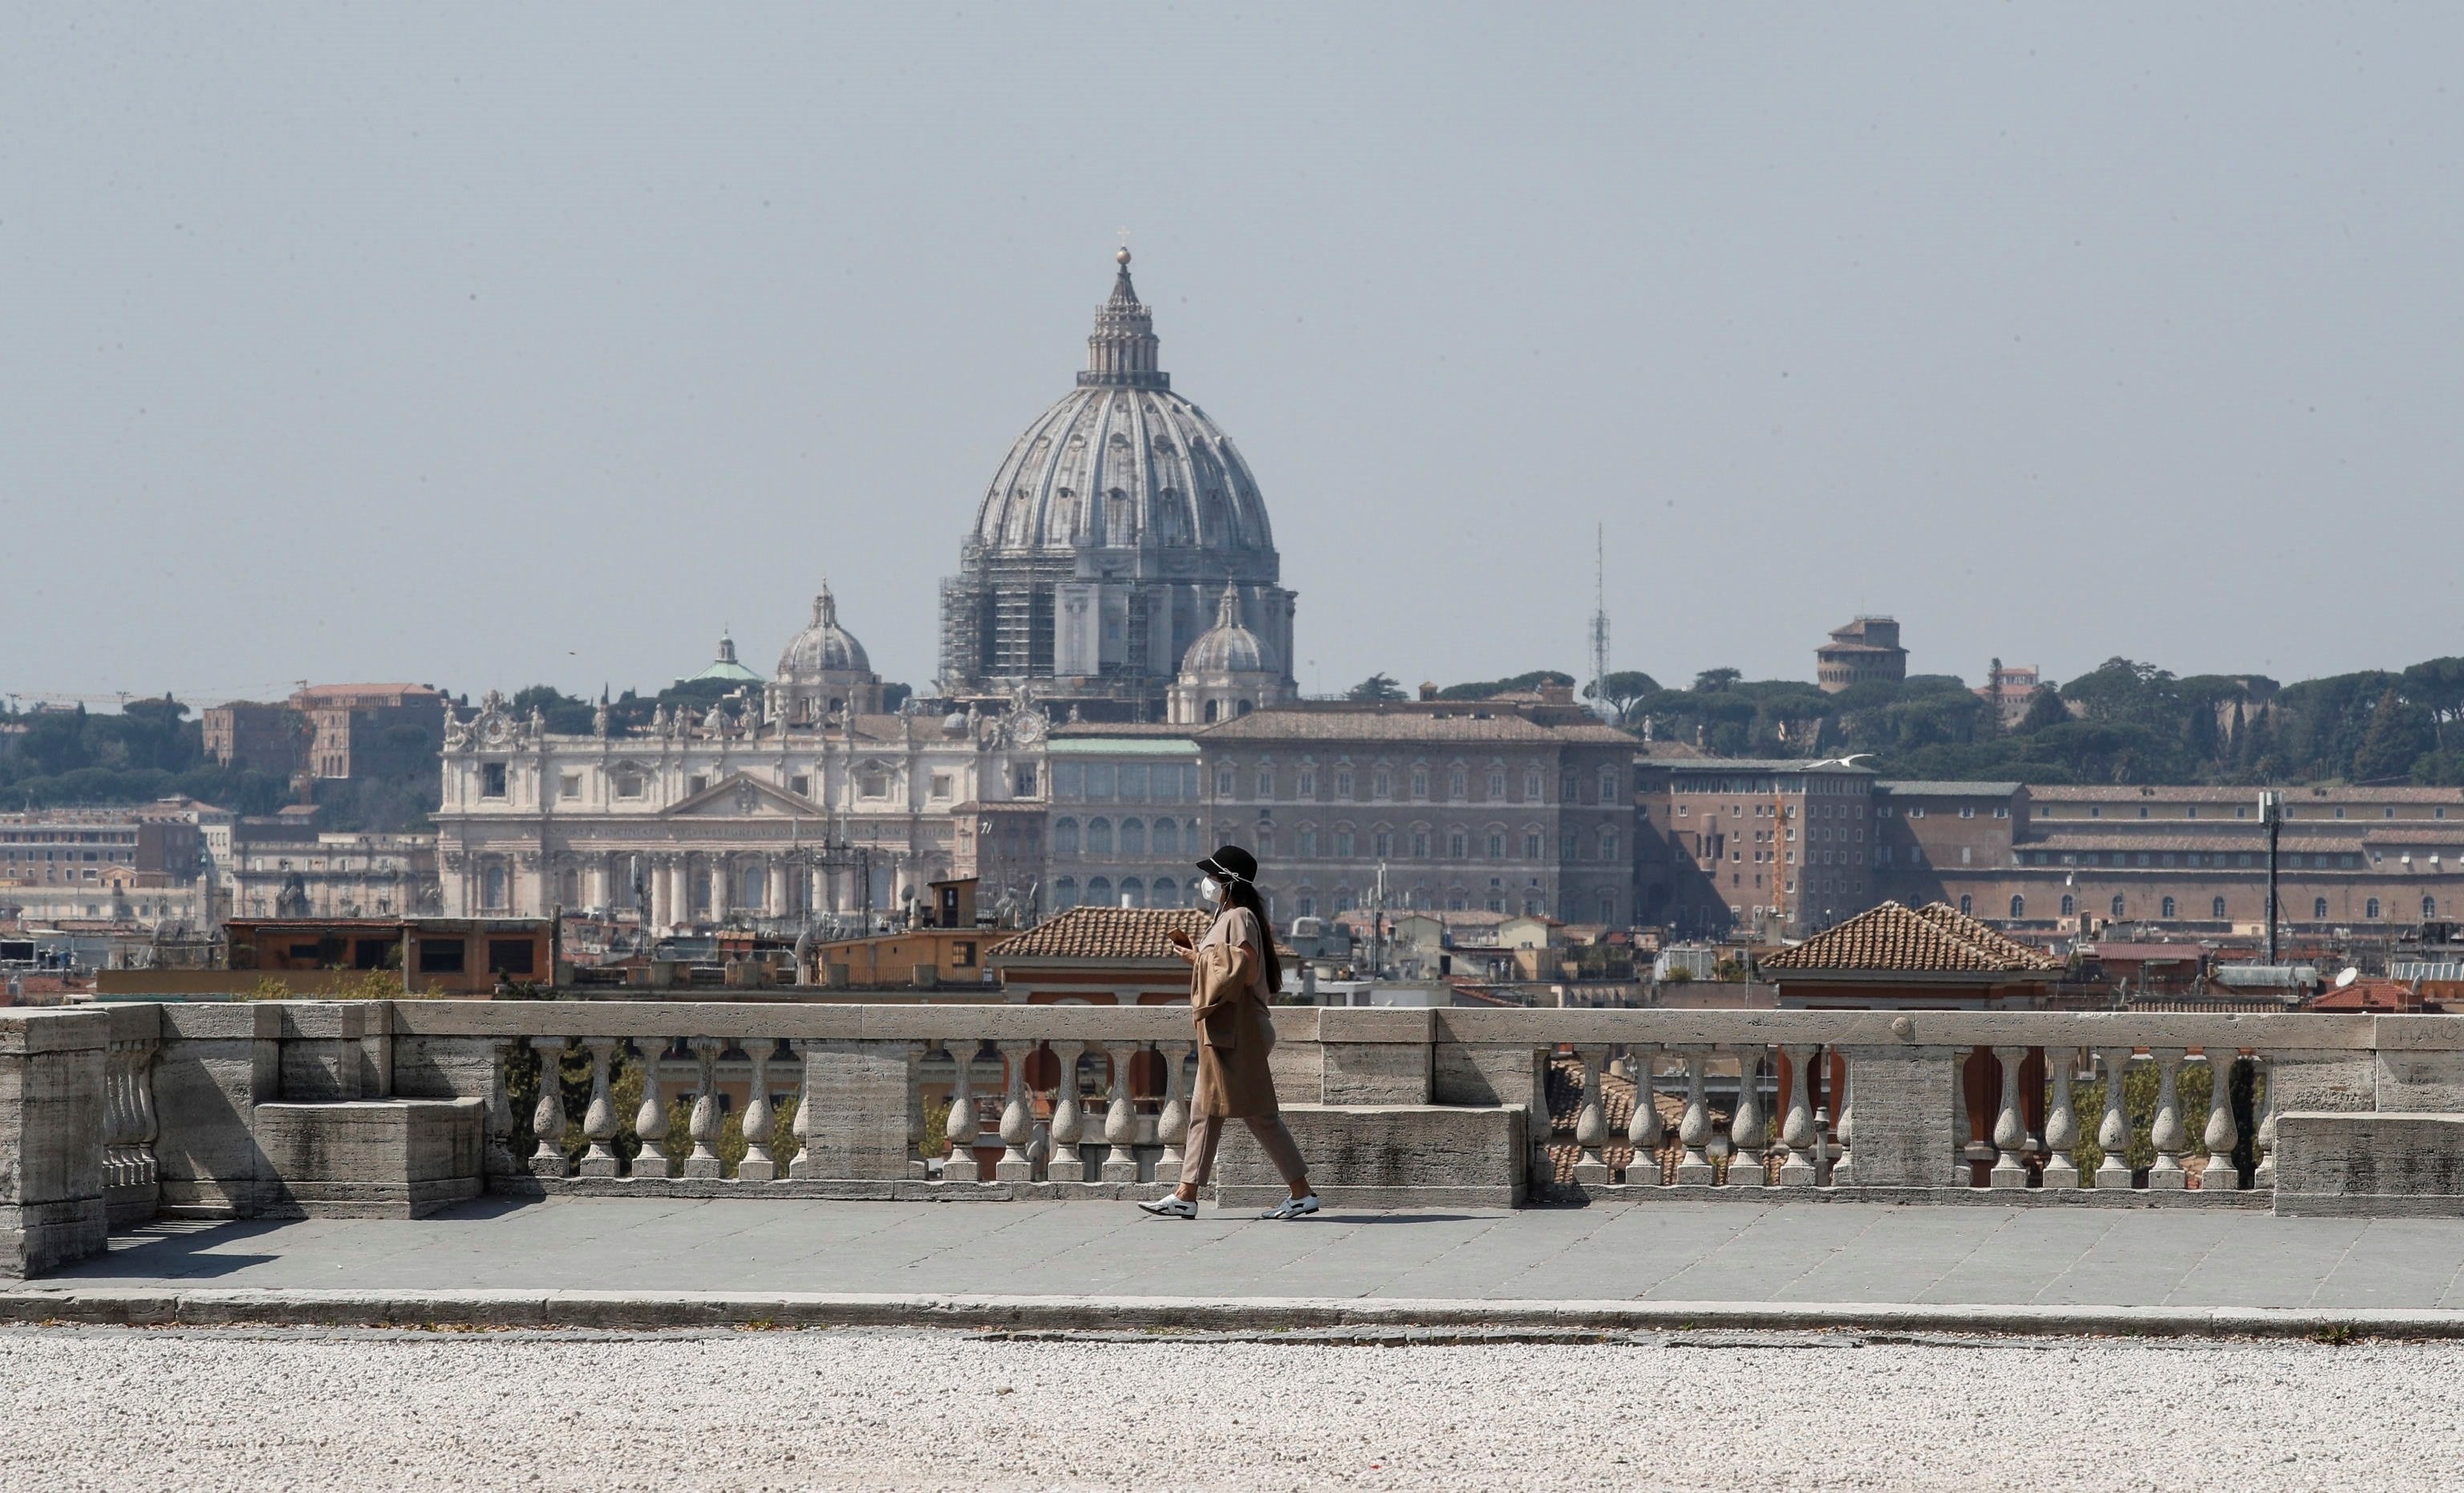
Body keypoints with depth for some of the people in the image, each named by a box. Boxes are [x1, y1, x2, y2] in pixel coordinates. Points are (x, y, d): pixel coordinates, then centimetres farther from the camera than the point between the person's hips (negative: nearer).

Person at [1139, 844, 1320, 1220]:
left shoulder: (1239, 918, -12)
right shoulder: (1226, 918, 18)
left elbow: (1248, 972, -23)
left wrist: (1200, 959, -15)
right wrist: (1195, 950, 13)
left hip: (1236, 1031, -11)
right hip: (1219, 1031, 11)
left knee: (1257, 1113, -8)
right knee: (1205, 1111, 9)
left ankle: (1302, 1192, -4)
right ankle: (1186, 1196, 11)